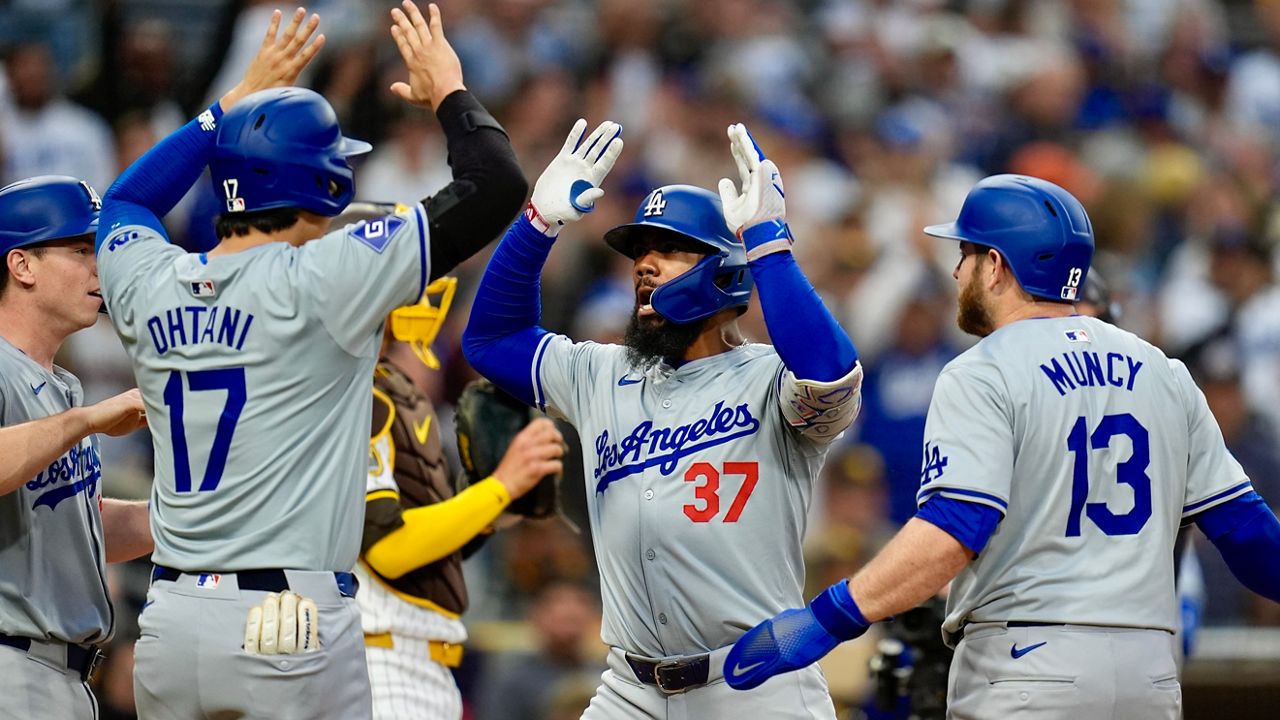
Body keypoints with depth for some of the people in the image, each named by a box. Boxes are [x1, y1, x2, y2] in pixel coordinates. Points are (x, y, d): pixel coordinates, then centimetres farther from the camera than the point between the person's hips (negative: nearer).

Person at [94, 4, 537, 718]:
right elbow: (497, 184, -8)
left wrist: (241, 100, 35)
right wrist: (448, 90, 10)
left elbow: (126, 201, 33)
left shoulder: (151, 285, 6)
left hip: (169, 625, 6)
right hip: (289, 632, -6)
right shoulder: (320, 281, -10)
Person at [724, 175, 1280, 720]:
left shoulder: (981, 376, -5)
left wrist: (823, 621, -21)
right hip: (1152, 673, 6)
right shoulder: (1162, 374, 13)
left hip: (1025, 662, -6)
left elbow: (953, 530, -19)